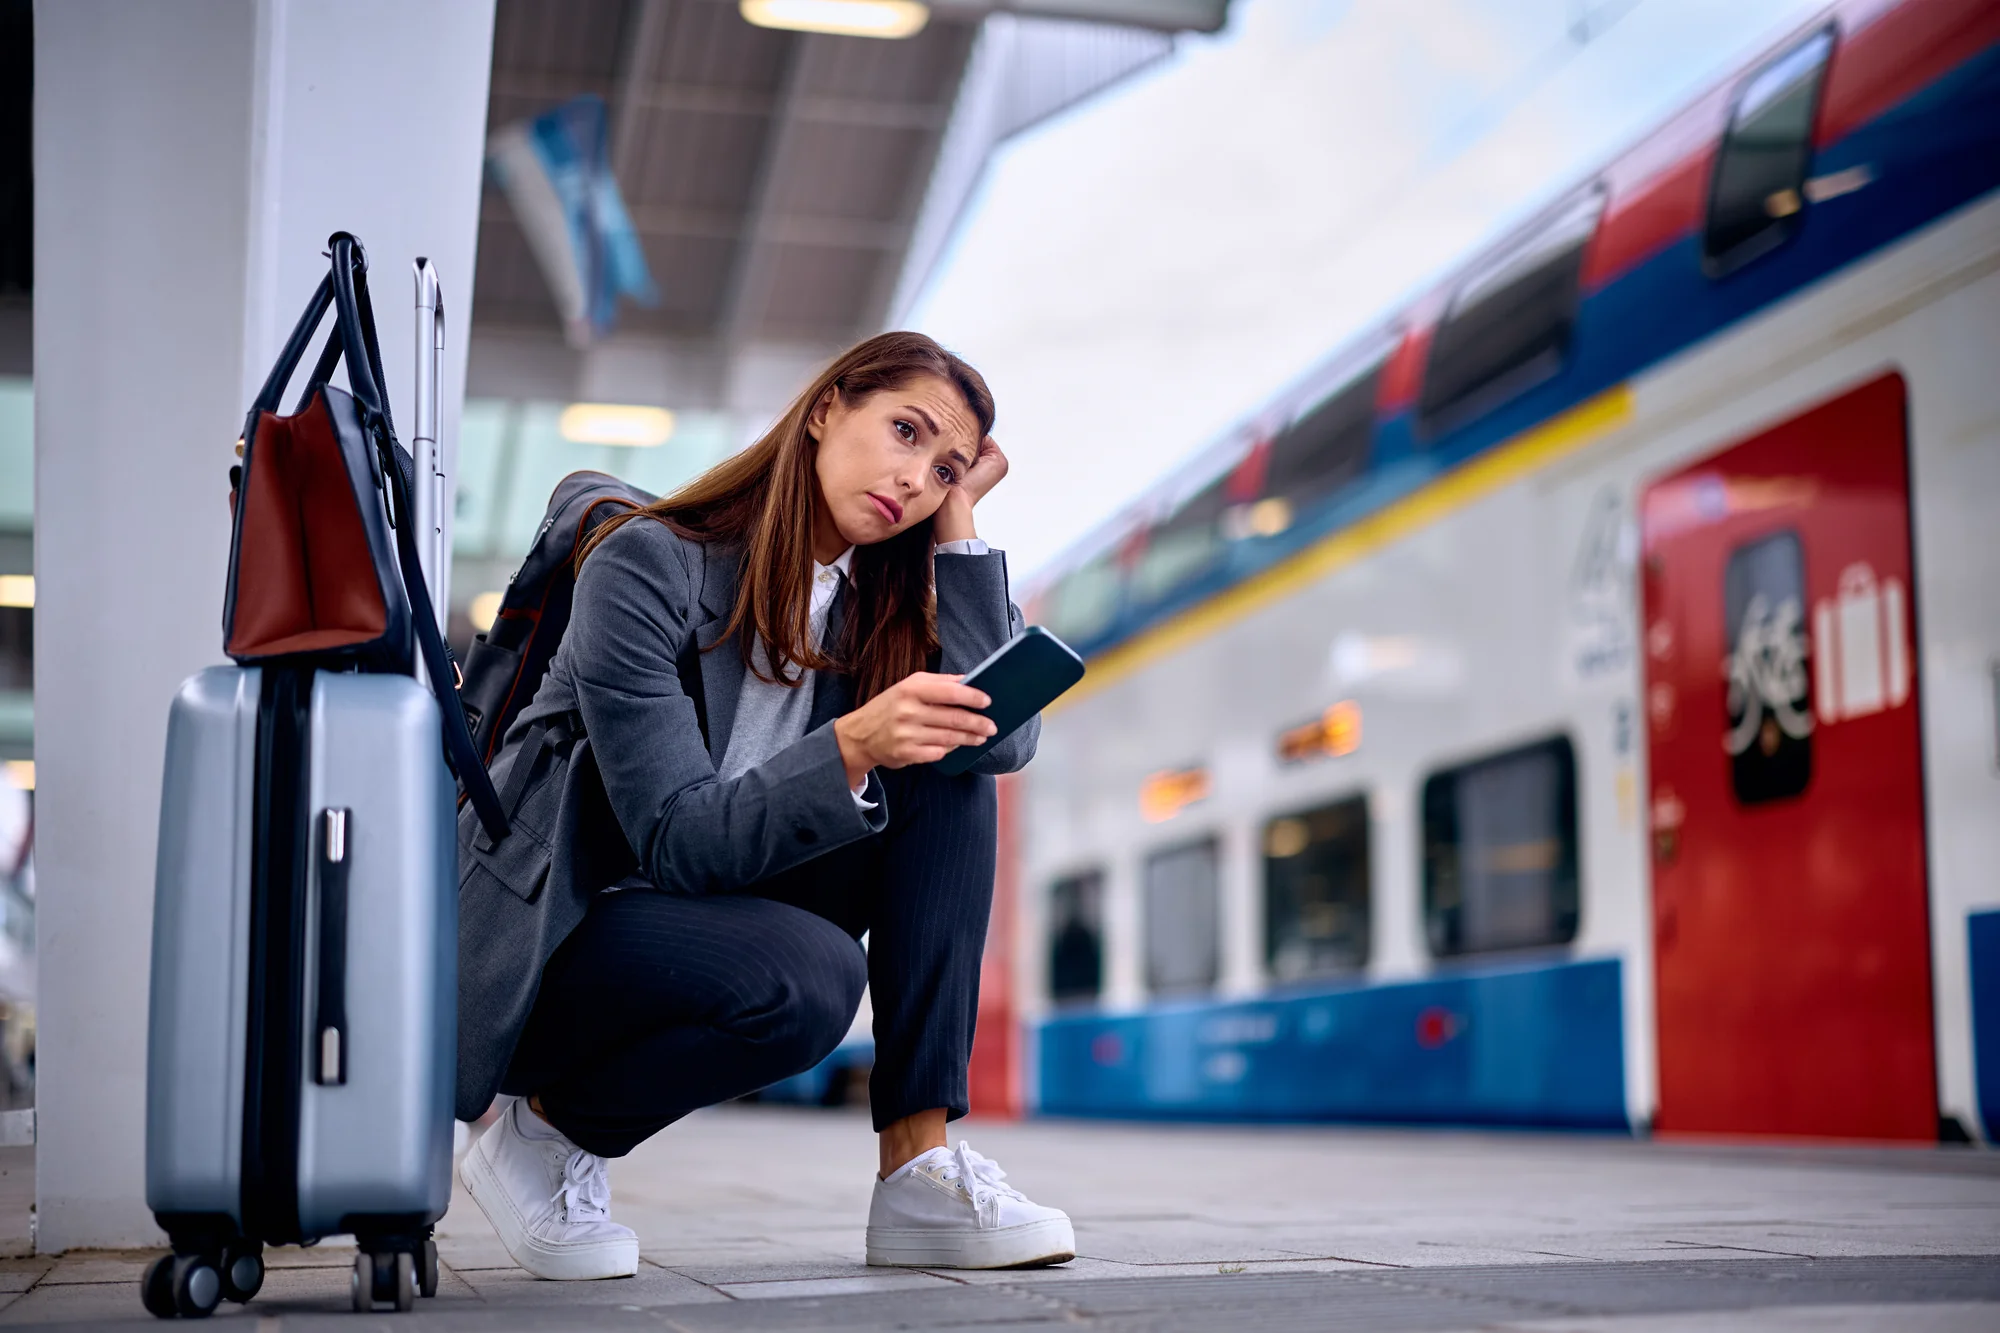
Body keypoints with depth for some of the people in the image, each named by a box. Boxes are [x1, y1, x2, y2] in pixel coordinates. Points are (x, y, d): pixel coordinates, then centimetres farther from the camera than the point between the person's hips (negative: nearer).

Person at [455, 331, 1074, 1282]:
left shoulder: (877, 598, 2)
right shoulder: (649, 565, -18)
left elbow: (1001, 740, -16)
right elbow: (681, 841, -24)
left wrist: (959, 520, -13)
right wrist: (852, 747, -41)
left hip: (722, 911, 7)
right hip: (548, 939, -6)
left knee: (947, 779, -14)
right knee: (806, 977, -35)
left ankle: (920, 1169, -15)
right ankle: (545, 1135, -6)